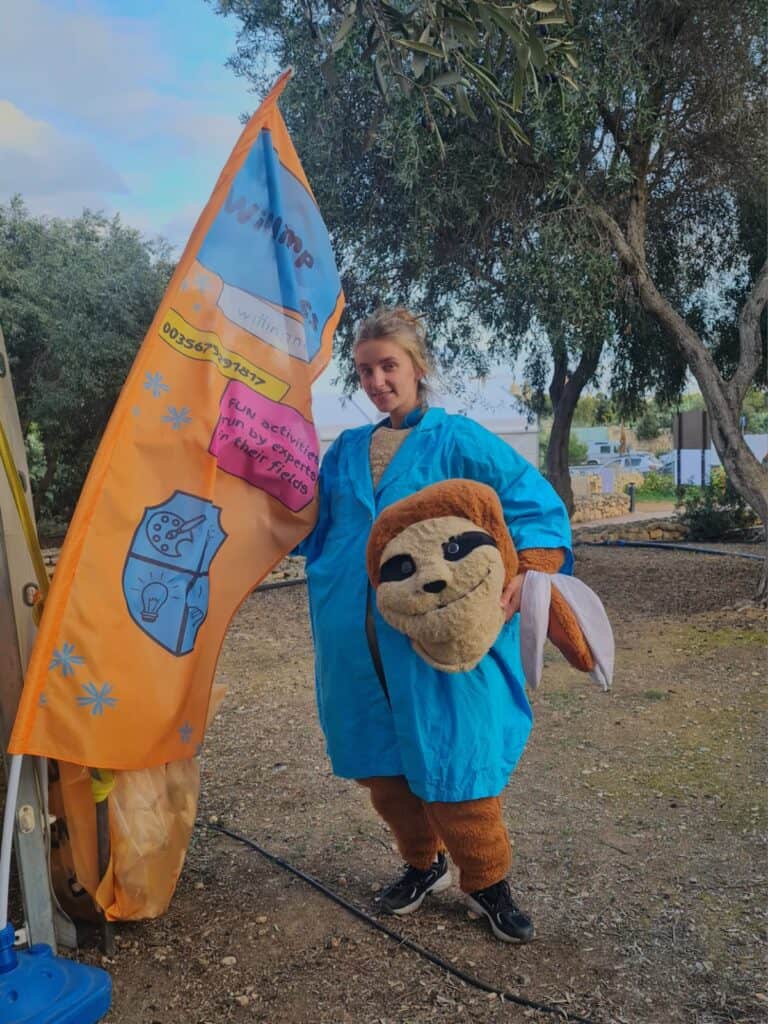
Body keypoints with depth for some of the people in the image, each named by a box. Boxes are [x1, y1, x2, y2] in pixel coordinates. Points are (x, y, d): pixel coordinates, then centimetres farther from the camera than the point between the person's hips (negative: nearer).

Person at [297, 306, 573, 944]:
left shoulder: (458, 440, -2)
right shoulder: (345, 451, 14)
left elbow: (538, 504, -7)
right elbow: (314, 529, 23)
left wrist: (527, 568, -23)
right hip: (355, 645, 5)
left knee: (450, 762, 1)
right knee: (378, 764, 14)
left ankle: (487, 883, 28)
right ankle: (425, 864, 39)